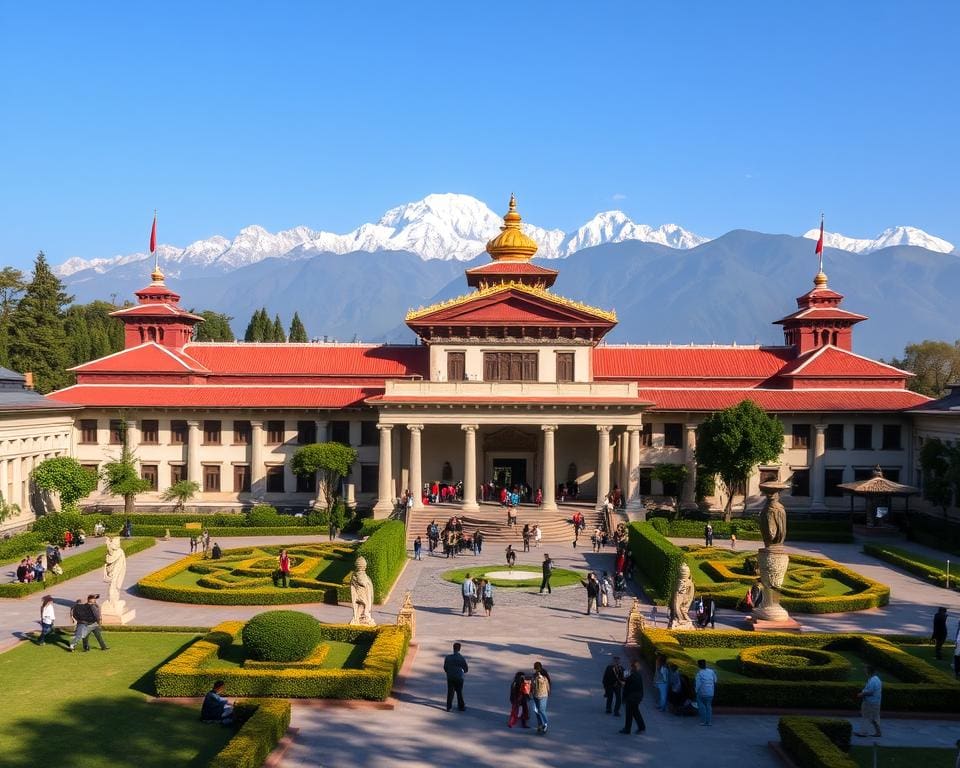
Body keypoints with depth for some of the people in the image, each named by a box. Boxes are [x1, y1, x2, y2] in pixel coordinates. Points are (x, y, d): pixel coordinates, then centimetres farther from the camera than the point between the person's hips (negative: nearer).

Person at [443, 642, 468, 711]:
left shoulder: (448, 657, -9)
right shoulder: (461, 658, -13)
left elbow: (445, 667, -1)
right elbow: (466, 669, -4)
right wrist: (463, 672, 18)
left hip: (450, 678, 1)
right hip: (459, 678, -1)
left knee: (450, 692, 12)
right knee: (459, 692, 13)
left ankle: (448, 707, 13)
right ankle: (461, 706, 22)